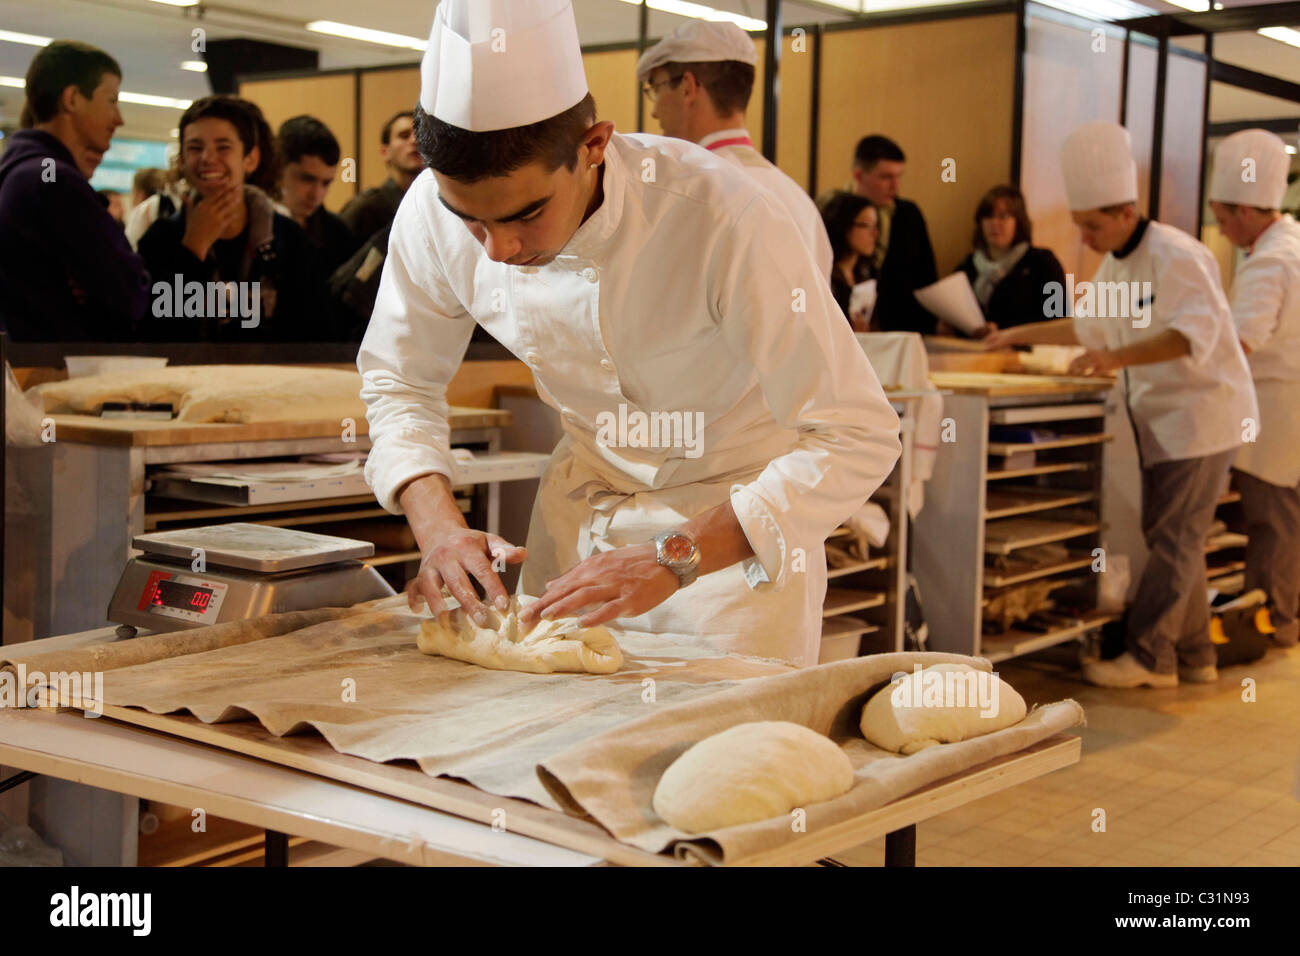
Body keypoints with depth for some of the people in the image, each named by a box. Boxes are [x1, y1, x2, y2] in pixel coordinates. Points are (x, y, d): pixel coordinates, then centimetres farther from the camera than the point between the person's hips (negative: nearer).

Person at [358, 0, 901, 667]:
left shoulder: (720, 219, -35)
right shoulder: (432, 215, -20)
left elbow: (858, 439, -31)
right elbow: (399, 384, -1)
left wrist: (674, 557, -37)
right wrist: (438, 528, -18)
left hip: (744, 513, -4)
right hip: (587, 490, 4)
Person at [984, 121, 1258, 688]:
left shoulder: (1173, 255, -18)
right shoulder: (1116, 265, 12)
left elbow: (1196, 332, -31)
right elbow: (1089, 325, 27)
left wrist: (1119, 357, -40)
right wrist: (1020, 336, 23)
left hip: (1201, 411, -9)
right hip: (1163, 418, 9)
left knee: (1172, 537, -9)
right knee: (1175, 538, 12)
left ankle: (1149, 656, -5)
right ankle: (1193, 655, 20)